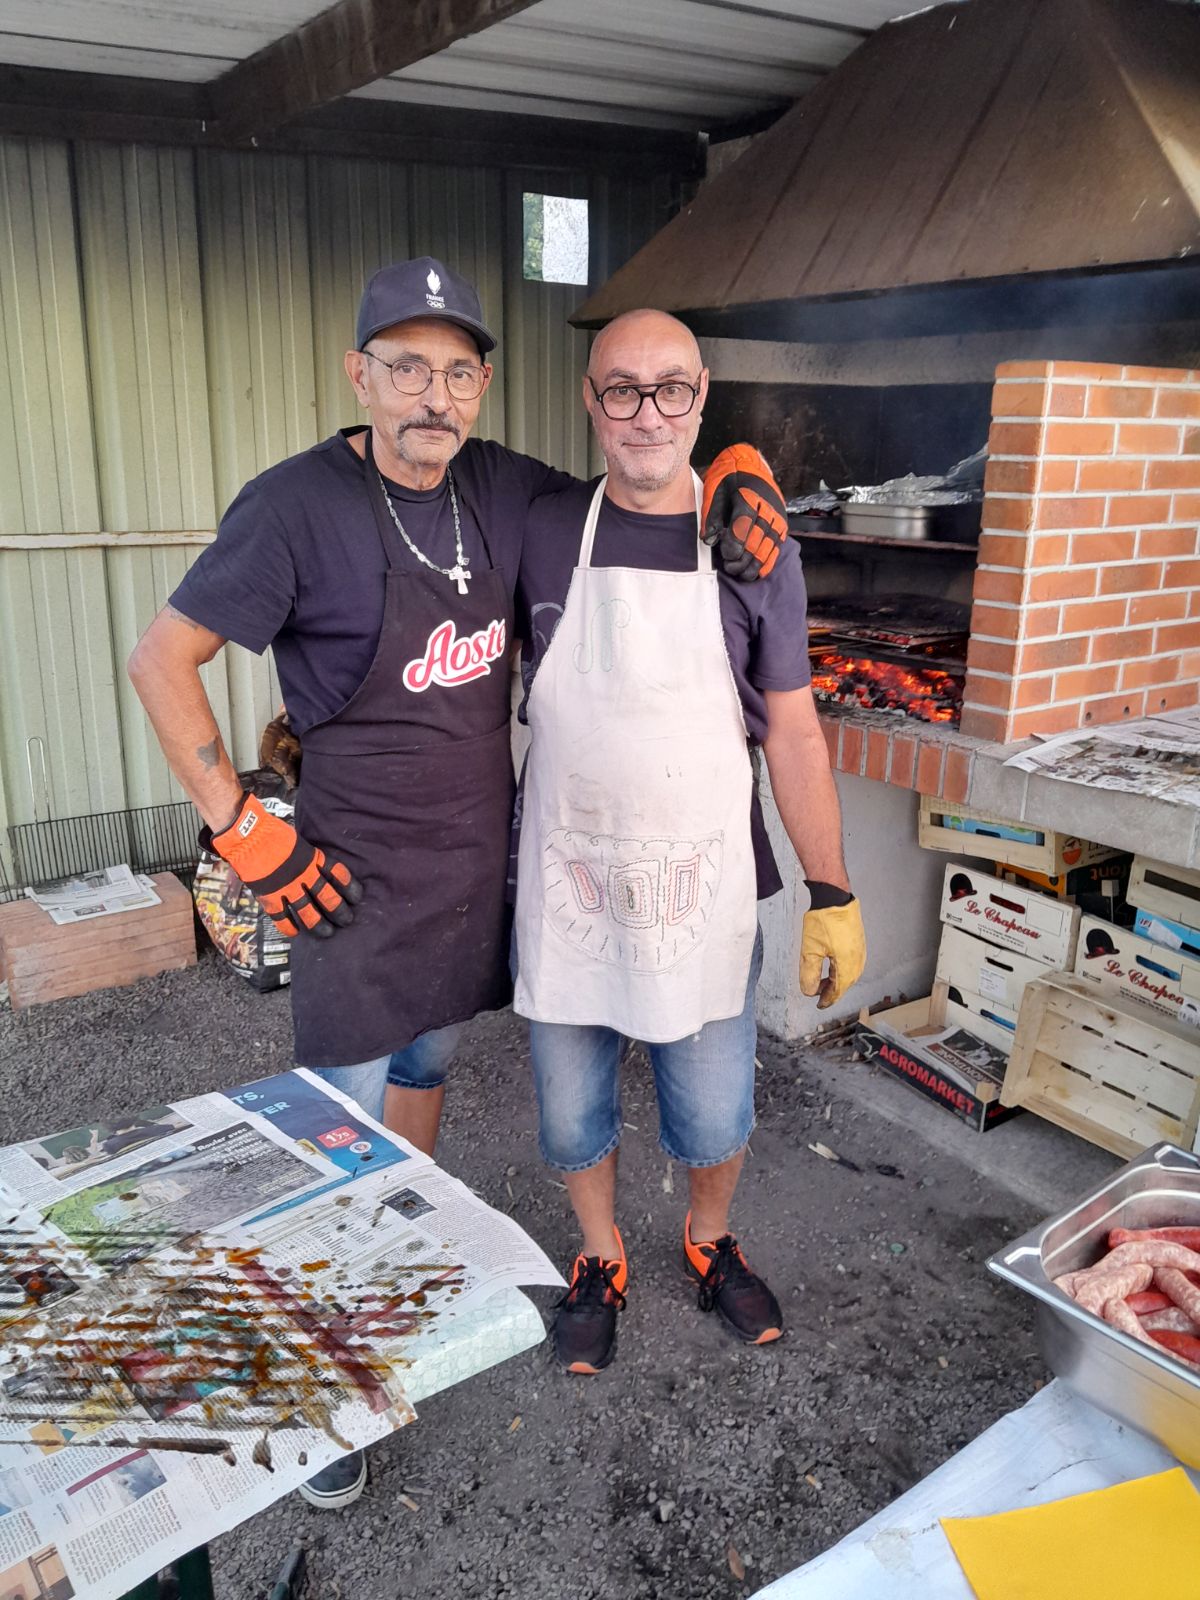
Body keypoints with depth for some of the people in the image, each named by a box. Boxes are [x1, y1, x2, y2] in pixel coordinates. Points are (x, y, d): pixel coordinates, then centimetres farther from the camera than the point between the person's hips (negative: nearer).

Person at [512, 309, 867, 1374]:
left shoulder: (755, 550, -2)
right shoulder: (545, 534, -1)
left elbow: (791, 732, 0)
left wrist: (833, 896, -2)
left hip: (702, 887, 0)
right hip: (569, 884, 1)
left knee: (715, 1113, 13)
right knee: (572, 1110, 15)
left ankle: (713, 1244, 46)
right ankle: (601, 1263, 44)